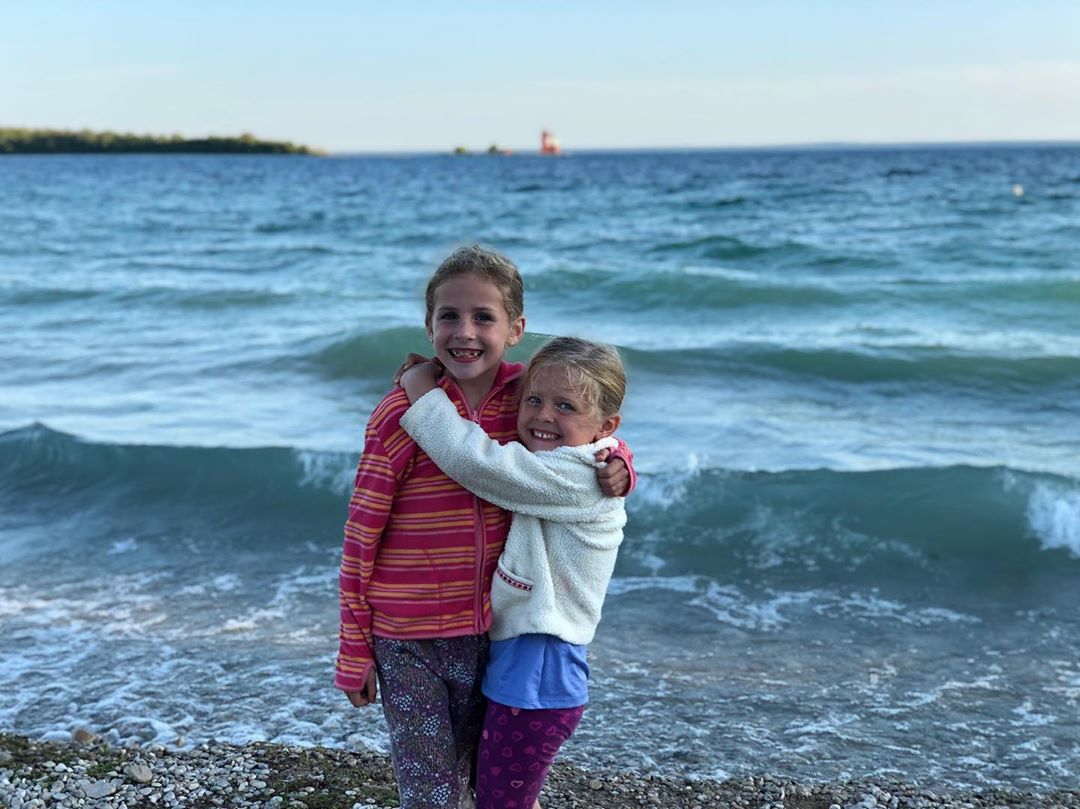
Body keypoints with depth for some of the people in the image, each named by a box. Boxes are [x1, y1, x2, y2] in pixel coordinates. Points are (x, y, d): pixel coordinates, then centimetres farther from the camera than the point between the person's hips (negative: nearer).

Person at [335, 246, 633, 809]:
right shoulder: (402, 414, -15)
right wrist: (354, 652, -7)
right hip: (408, 643, -4)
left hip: (492, 634, 4)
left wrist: (617, 469, -12)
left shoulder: (525, 394, -5)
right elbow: (360, 536, -10)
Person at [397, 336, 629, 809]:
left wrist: (421, 389, -13)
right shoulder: (561, 469, 8)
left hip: (535, 677, -10)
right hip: (521, 664, 10)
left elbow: (471, 458, -28)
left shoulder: (573, 477, -21)